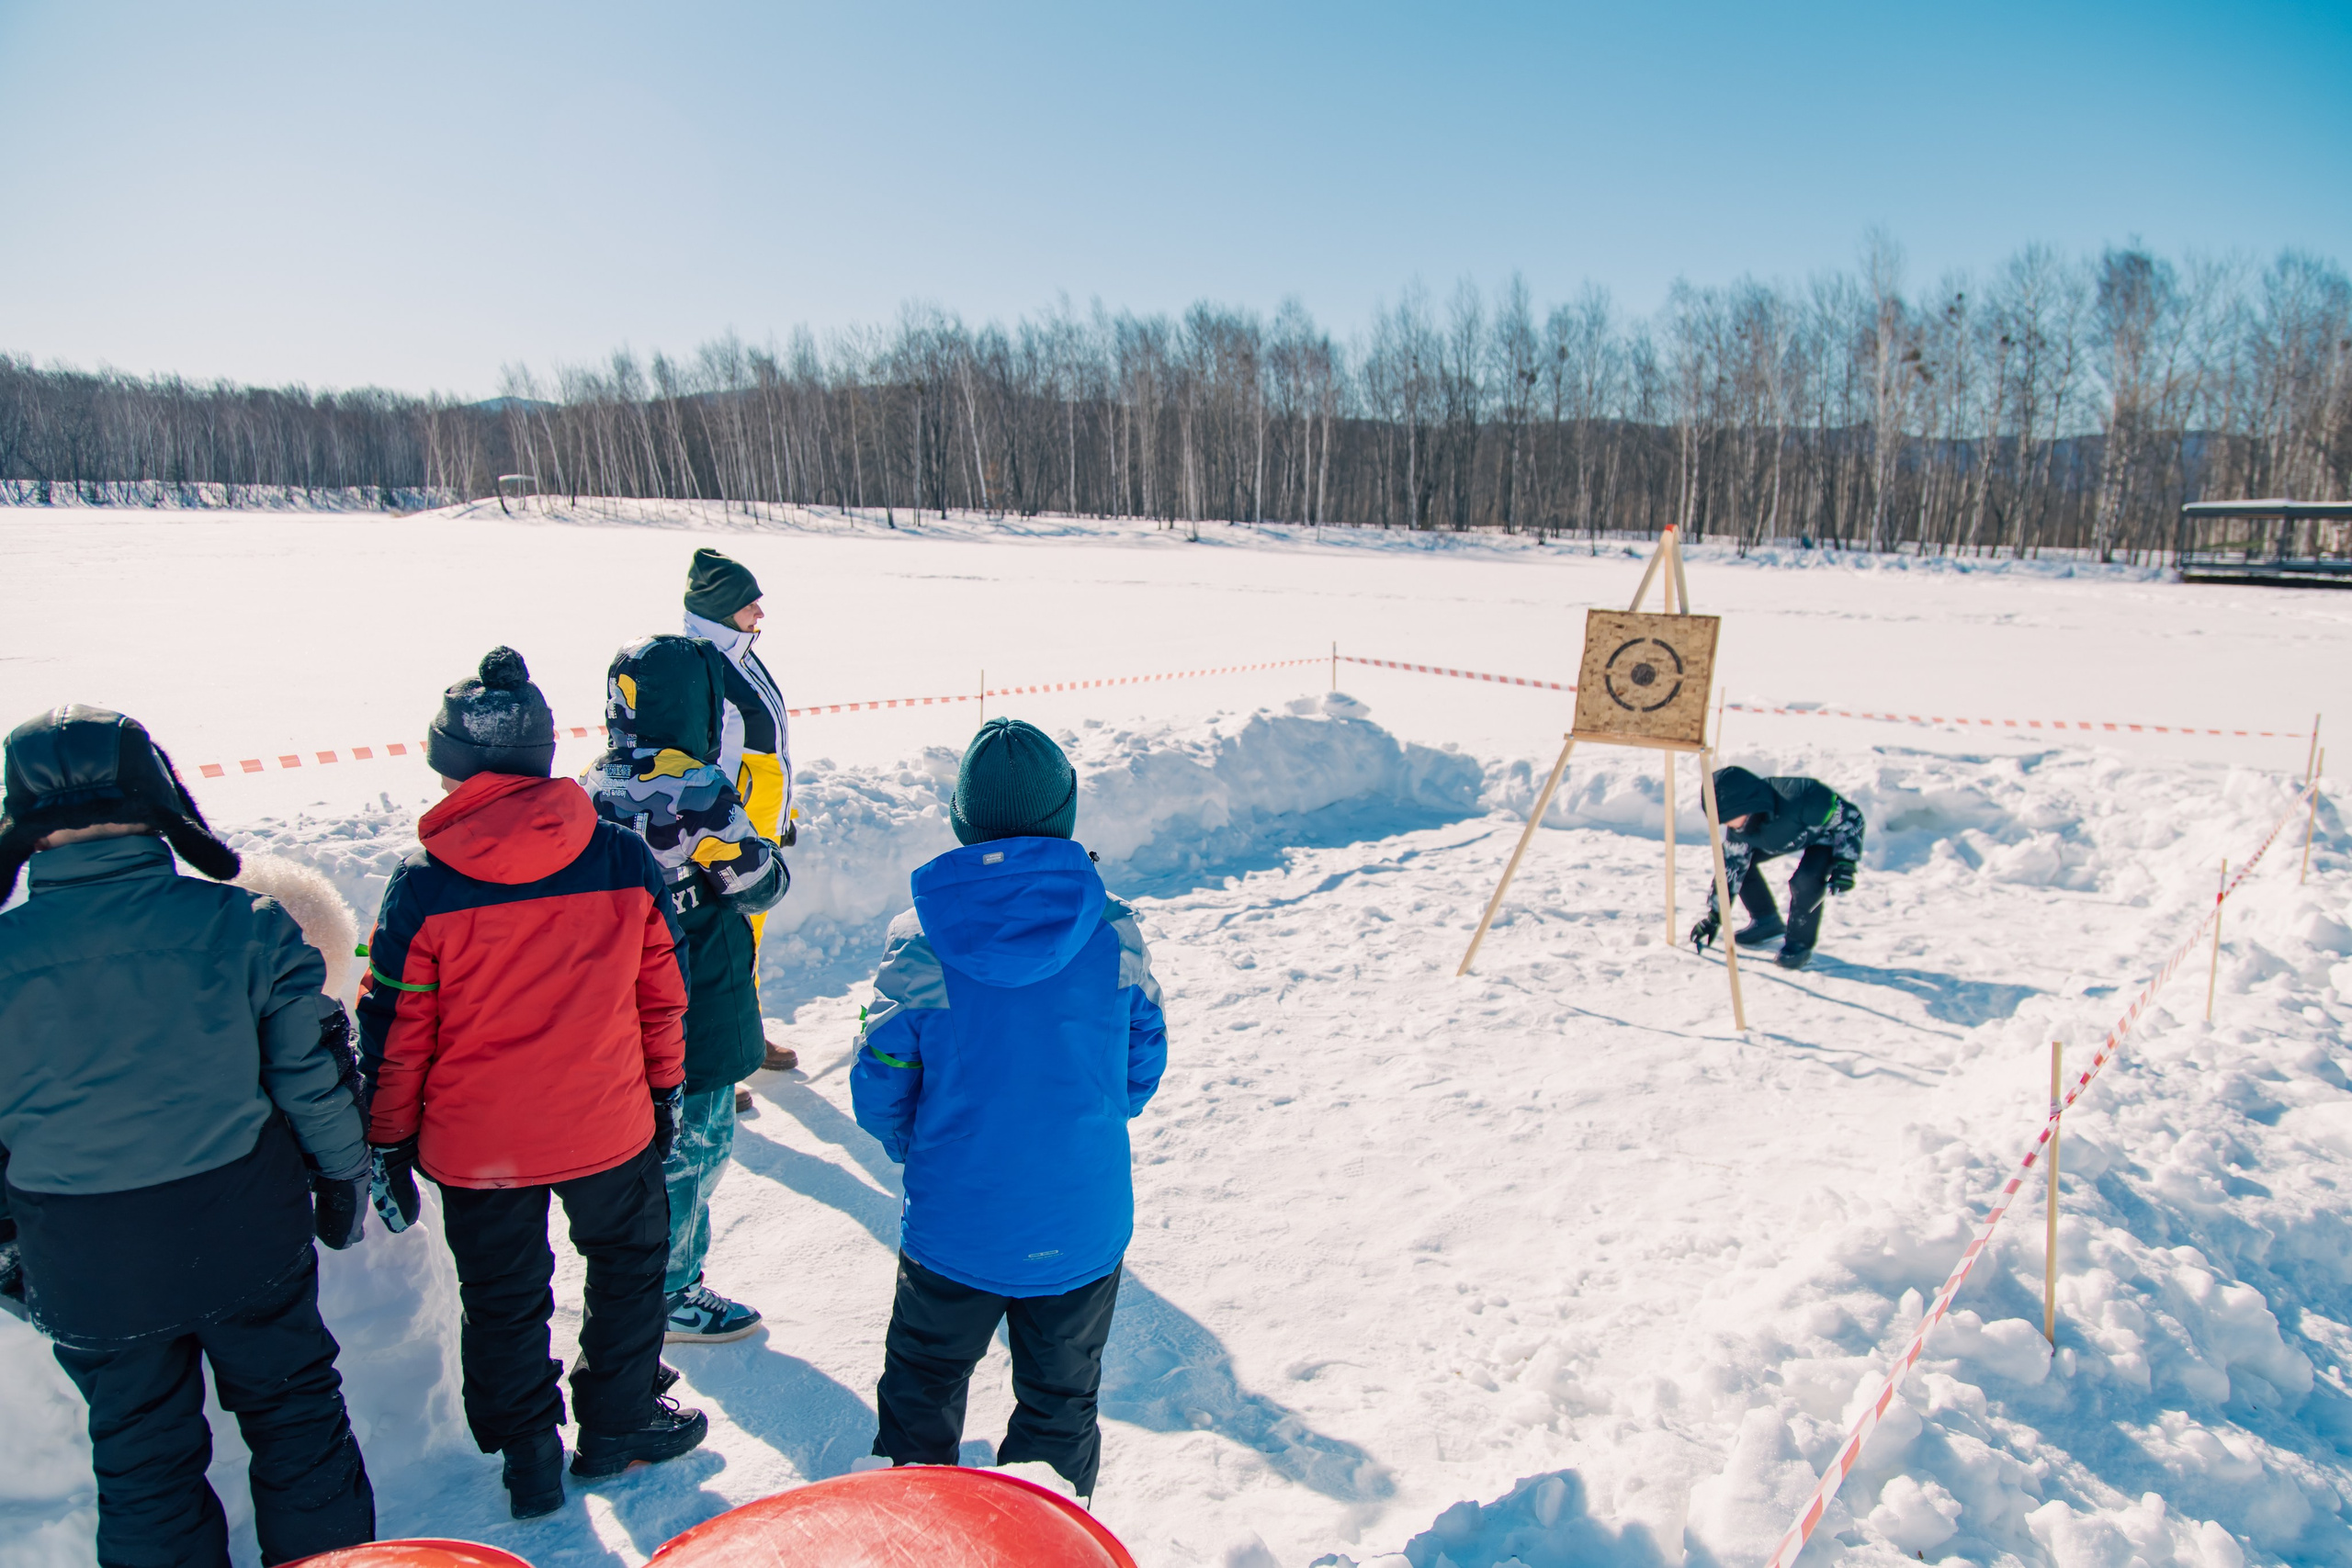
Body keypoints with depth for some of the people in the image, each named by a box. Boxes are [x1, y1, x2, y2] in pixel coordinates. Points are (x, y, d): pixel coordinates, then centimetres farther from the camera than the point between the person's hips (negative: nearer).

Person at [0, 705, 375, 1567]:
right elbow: (313, 1077, -9)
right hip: (247, 1236, 0)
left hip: (85, 1265, 1)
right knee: (295, 1415, 19)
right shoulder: (244, 922, -15)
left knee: (142, 1460, 20)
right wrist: (344, 1183, 7)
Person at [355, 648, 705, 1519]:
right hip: (609, 1128, 1)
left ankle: (526, 1461, 34)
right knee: (628, 1260, 24)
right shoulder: (623, 859, -9)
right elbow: (663, 992, 1)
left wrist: (388, 1145, 7)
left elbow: (392, 1031, -7)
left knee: (503, 1299, 19)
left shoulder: (425, 883, -14)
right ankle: (617, 1423, 37)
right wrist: (662, 1090, 15)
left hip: (475, 1147, 0)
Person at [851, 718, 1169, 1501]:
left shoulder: (918, 939, -16)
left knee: (923, 1386, 25)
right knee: (1060, 1399, 21)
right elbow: (1142, 1068, 1)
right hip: (1084, 1228, 1)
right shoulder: (1115, 932, -12)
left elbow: (879, 1089, -7)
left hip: (952, 1225, 0)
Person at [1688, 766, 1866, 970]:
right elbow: (1729, 869, -11)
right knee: (1738, 861, -6)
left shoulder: (1796, 799, -43)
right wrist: (1714, 916, -10)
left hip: (1826, 833, -6)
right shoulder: (1738, 829, -23)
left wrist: (1844, 864, -34)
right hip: (1790, 837, 6)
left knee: (1805, 880, -32)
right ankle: (1766, 921, 15)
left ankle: (1799, 942, -9)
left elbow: (1849, 815, -29)